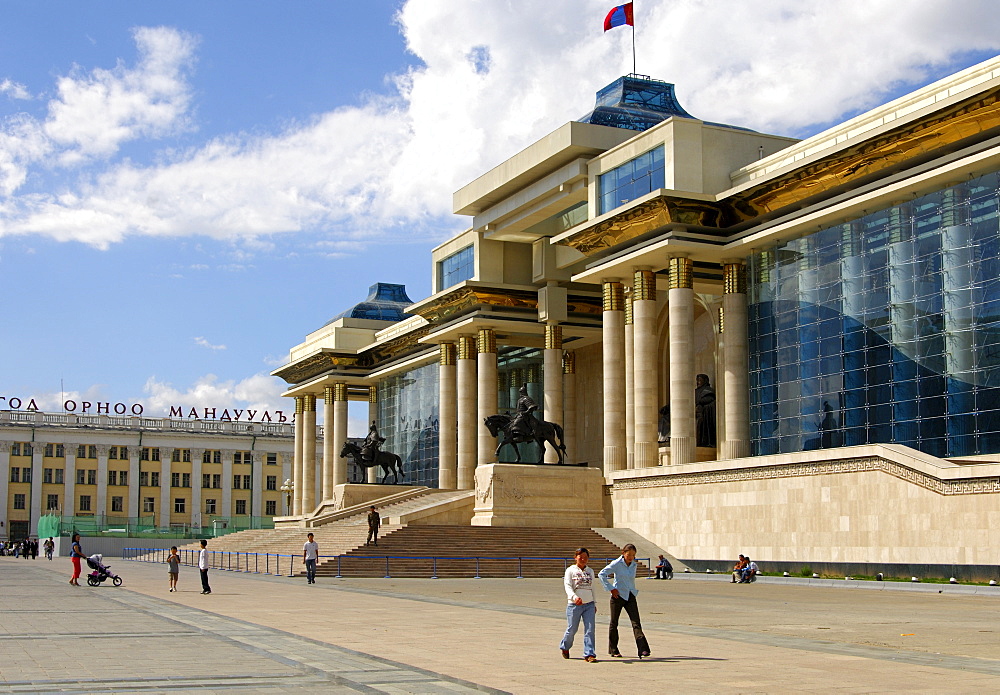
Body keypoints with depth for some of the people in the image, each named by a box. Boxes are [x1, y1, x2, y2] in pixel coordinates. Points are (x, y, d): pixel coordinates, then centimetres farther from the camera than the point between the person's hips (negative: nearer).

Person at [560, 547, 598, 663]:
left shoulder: (590, 571, 14)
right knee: (572, 629, 6)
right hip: (574, 605, -3)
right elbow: (568, 586, -14)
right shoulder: (570, 570, -2)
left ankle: (589, 654, -6)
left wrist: (595, 604, 20)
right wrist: (574, 597, -32)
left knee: (590, 629, -8)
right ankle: (565, 647, 33)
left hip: (589, 604, 3)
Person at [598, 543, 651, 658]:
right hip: (618, 596, -4)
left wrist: (634, 591, 13)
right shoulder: (617, 564, -9)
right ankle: (613, 650, 20)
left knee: (636, 623, -9)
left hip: (630, 597, 4)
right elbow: (601, 574, -10)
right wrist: (611, 588, -12)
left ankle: (643, 649, -17)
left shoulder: (634, 565, 7)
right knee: (614, 623, 7)